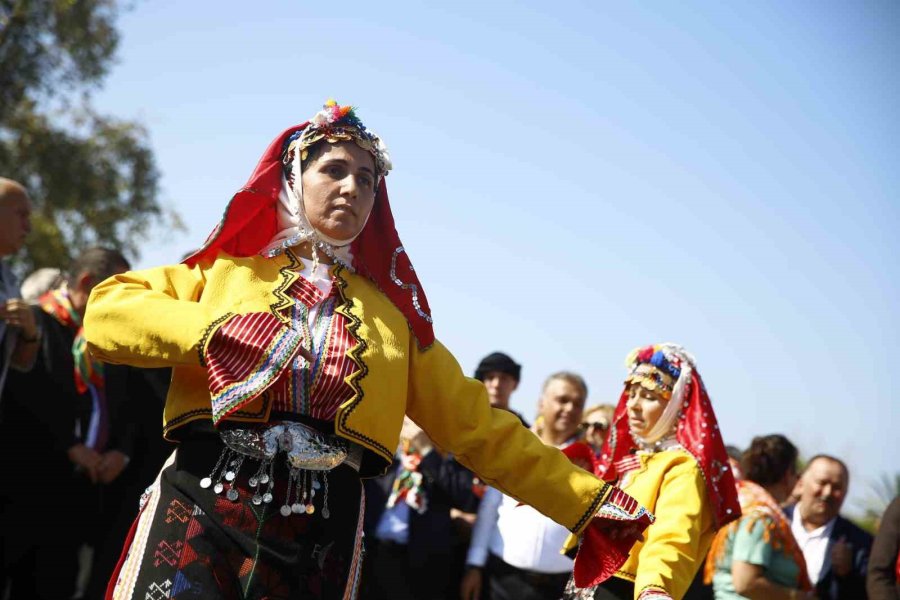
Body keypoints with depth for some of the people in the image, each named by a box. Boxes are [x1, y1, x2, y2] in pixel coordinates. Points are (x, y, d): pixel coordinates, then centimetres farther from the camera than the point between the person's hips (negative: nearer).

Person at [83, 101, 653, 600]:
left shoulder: (391, 314, 19)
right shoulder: (226, 269, 12)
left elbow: (477, 427, 18)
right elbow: (106, 312, 1)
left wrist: (588, 501, 12)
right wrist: (214, 333, -13)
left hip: (322, 532, 2)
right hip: (201, 508, -2)